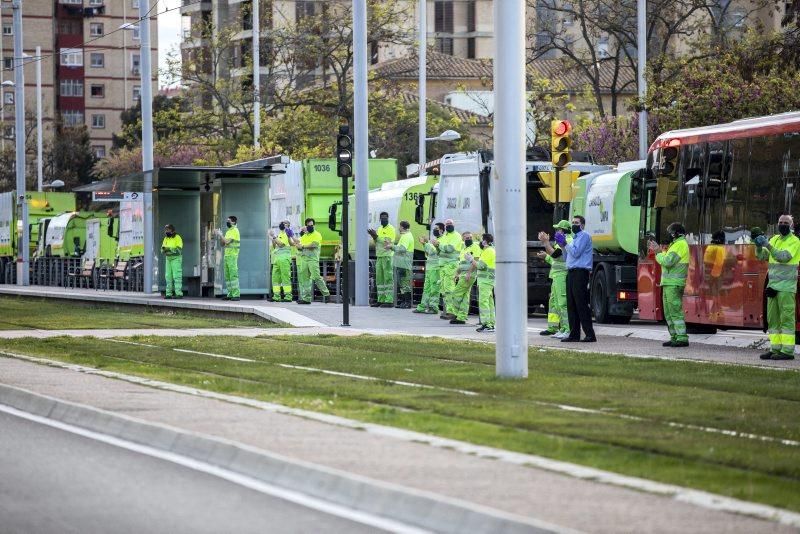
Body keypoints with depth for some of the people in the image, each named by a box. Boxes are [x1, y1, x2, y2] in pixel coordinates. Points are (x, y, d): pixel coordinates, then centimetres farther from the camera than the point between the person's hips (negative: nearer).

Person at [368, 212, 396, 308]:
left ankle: (389, 301, -10)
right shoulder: (379, 229, 19)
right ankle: (381, 300, 8)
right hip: (379, 256, 8)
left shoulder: (391, 229, -6)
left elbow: (387, 242, -16)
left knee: (388, 278, -9)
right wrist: (374, 236, 3)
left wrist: (376, 236, -17)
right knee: (379, 279, 6)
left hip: (387, 256, -8)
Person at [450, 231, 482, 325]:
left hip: (469, 274, -9)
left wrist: (469, 273, -24)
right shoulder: (464, 249, 21)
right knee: (465, 296, 8)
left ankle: (458, 315, -7)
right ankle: (461, 317, 7)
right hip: (463, 274, 9)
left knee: (457, 293, -10)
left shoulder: (475, 247, -7)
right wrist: (457, 274, 16)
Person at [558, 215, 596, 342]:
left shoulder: (584, 236, -5)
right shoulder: (575, 237, 24)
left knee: (581, 304, -12)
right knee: (571, 305, 8)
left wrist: (565, 244, -6)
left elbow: (576, 253, -16)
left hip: (580, 273, -10)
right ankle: (574, 334, 10)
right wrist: (562, 246, 15)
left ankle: (590, 334, -13)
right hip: (571, 273, 10)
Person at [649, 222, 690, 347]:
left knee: (675, 311, -13)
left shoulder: (680, 245, -12)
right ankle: (675, 337, 14)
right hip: (669, 284, 11)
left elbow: (668, 261, -20)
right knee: (669, 312, 12)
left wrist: (658, 255, -4)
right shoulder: (676, 244, 21)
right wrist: (658, 251, 23)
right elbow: (668, 260, 23)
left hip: (674, 284, -11)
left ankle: (682, 338, -17)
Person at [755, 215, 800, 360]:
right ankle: (775, 348, 12)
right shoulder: (775, 239, 15)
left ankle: (788, 351, -8)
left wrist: (768, 246, -29)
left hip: (786, 286, -7)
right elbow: (762, 256, 8)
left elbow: (783, 257, -20)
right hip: (773, 285, 7)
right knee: (772, 319, 7)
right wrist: (759, 246, -11)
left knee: (786, 318, -7)